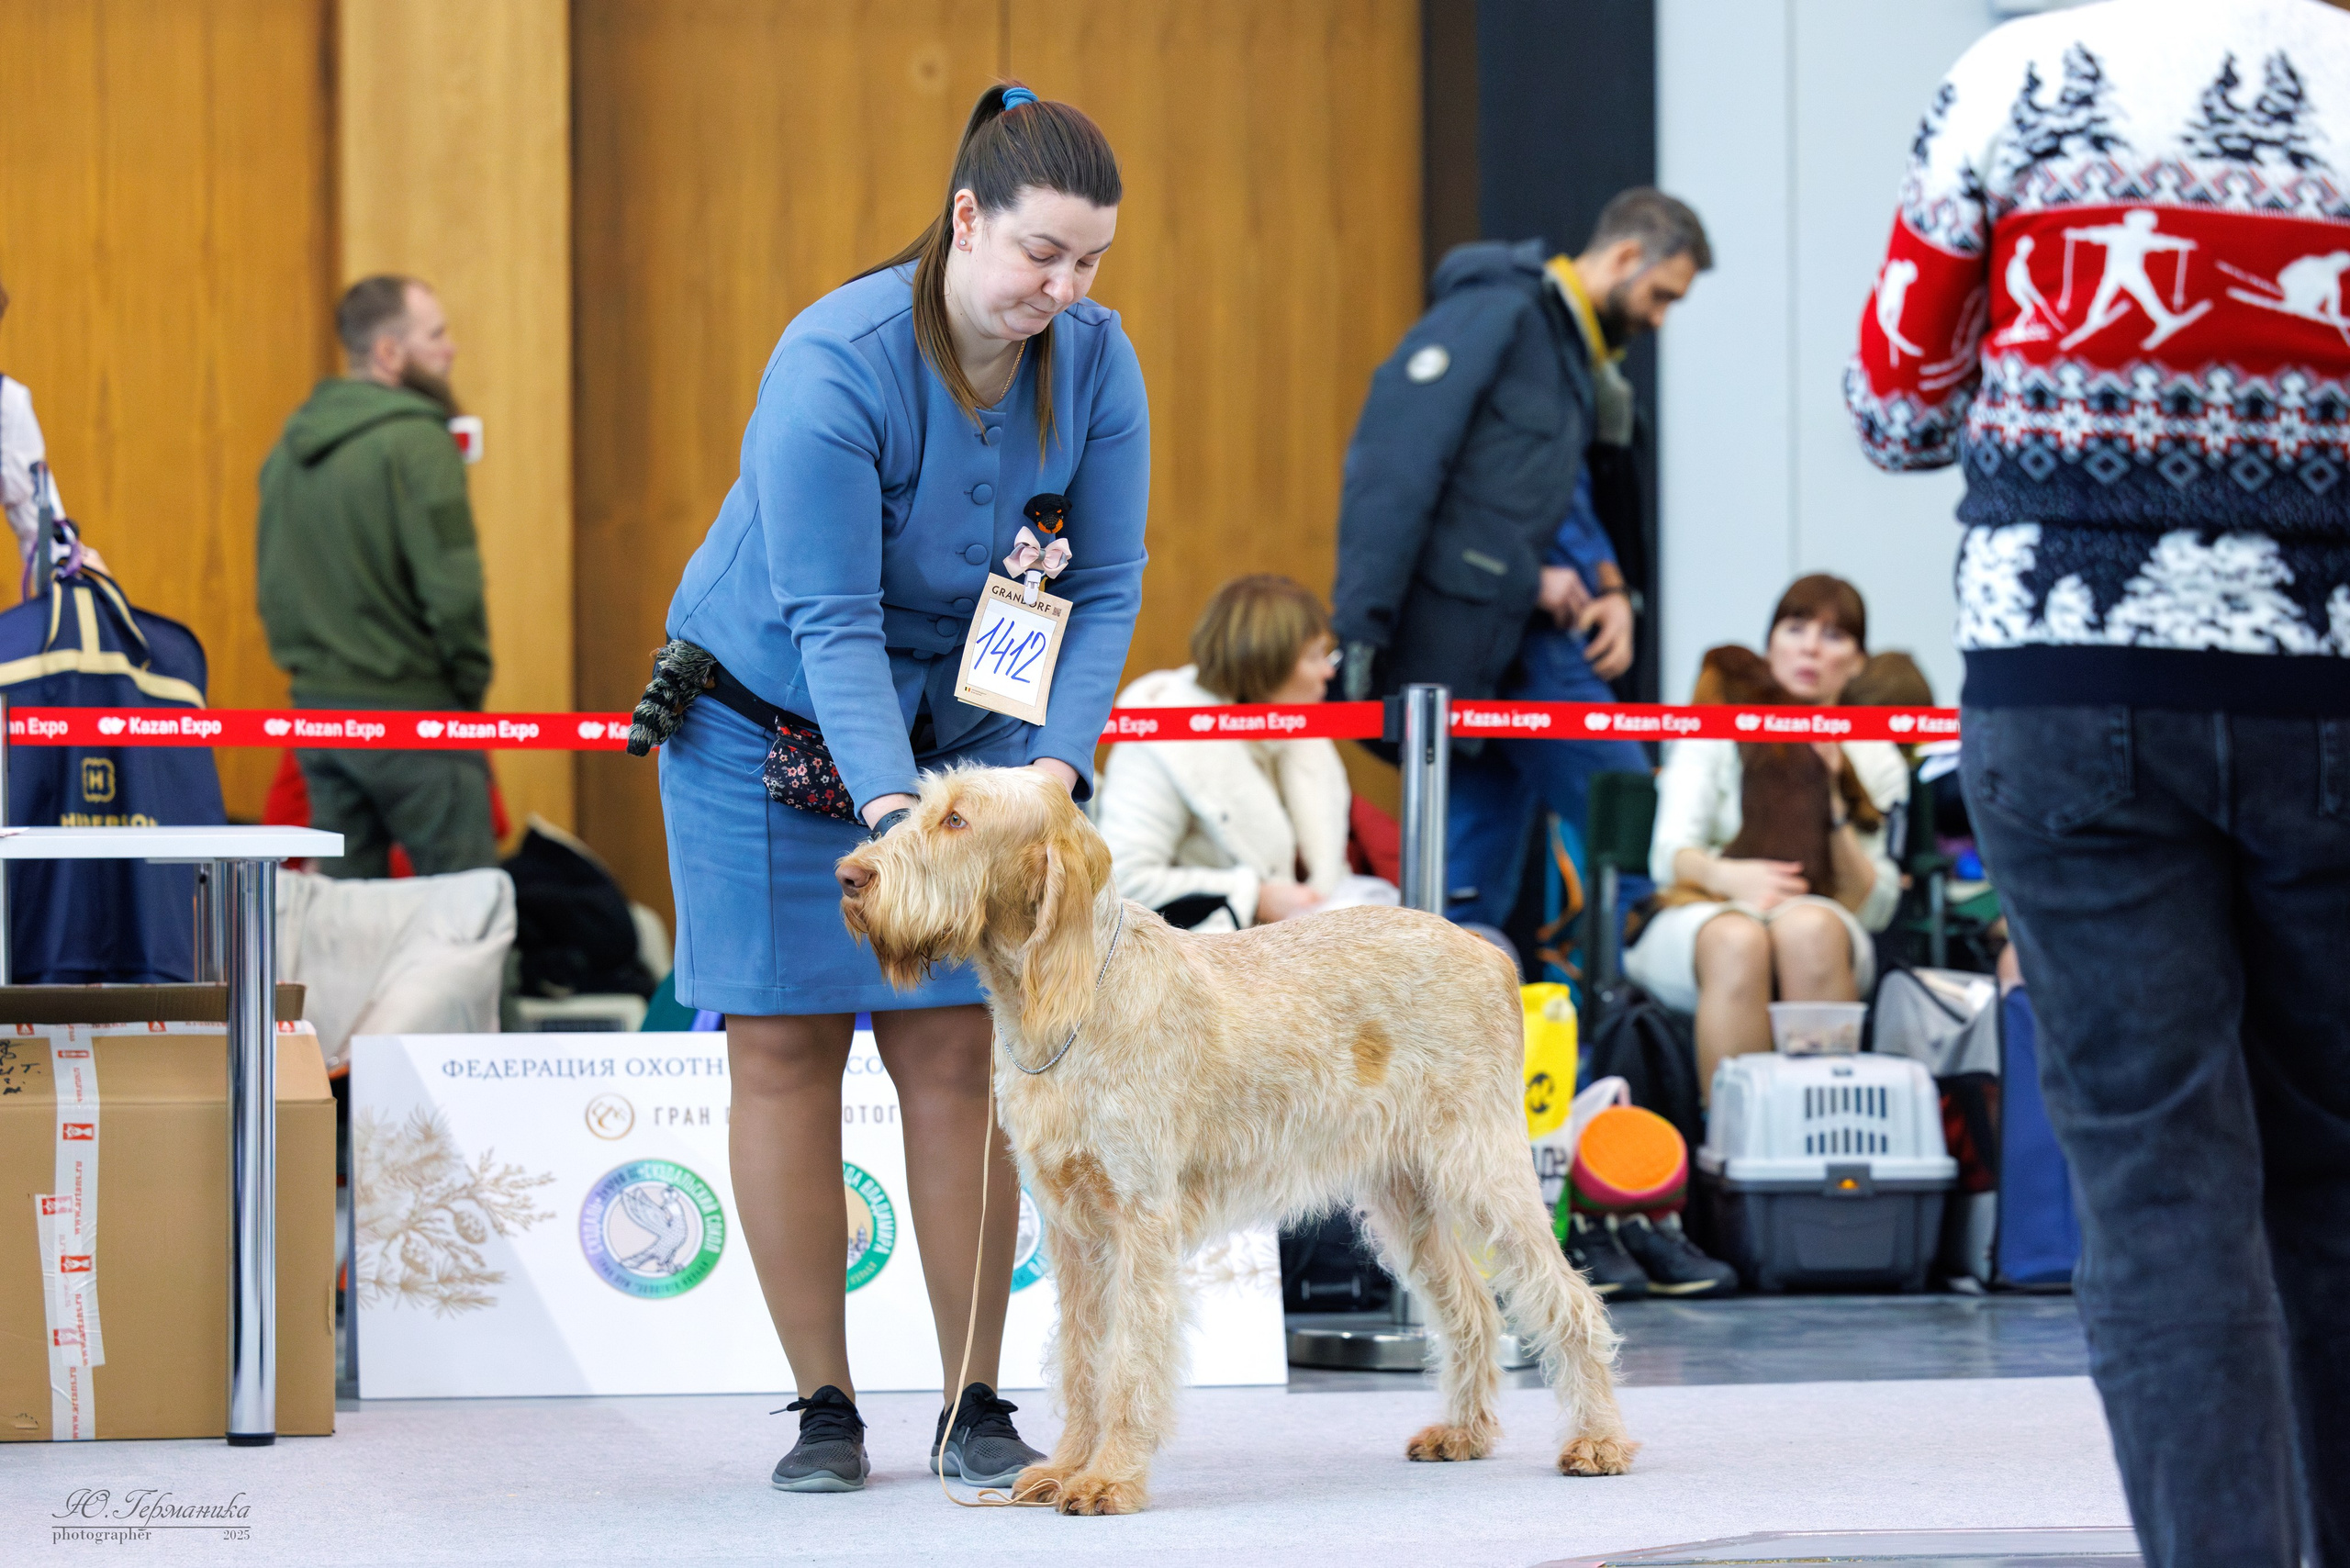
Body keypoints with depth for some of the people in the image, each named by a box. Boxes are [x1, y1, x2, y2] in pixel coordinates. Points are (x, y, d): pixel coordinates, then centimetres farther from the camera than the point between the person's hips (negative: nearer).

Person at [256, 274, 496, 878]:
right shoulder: (415, 441, -14)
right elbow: (451, 586, -19)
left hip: (316, 706, 8)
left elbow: (272, 580, 17)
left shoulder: (289, 448, 11)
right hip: (410, 712, -8)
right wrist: (471, 678, -5)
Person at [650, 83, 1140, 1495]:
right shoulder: (834, 367, -27)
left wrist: (1058, 759, -25)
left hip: (955, 729, 3)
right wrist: (892, 807, -38)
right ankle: (825, 1410, 3)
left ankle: (978, 1406, 2)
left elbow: (1106, 585, -9)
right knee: (784, 1050, -3)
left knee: (956, 1053, -4)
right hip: (769, 726, -3)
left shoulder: (1096, 360, -13)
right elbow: (833, 623, -27)